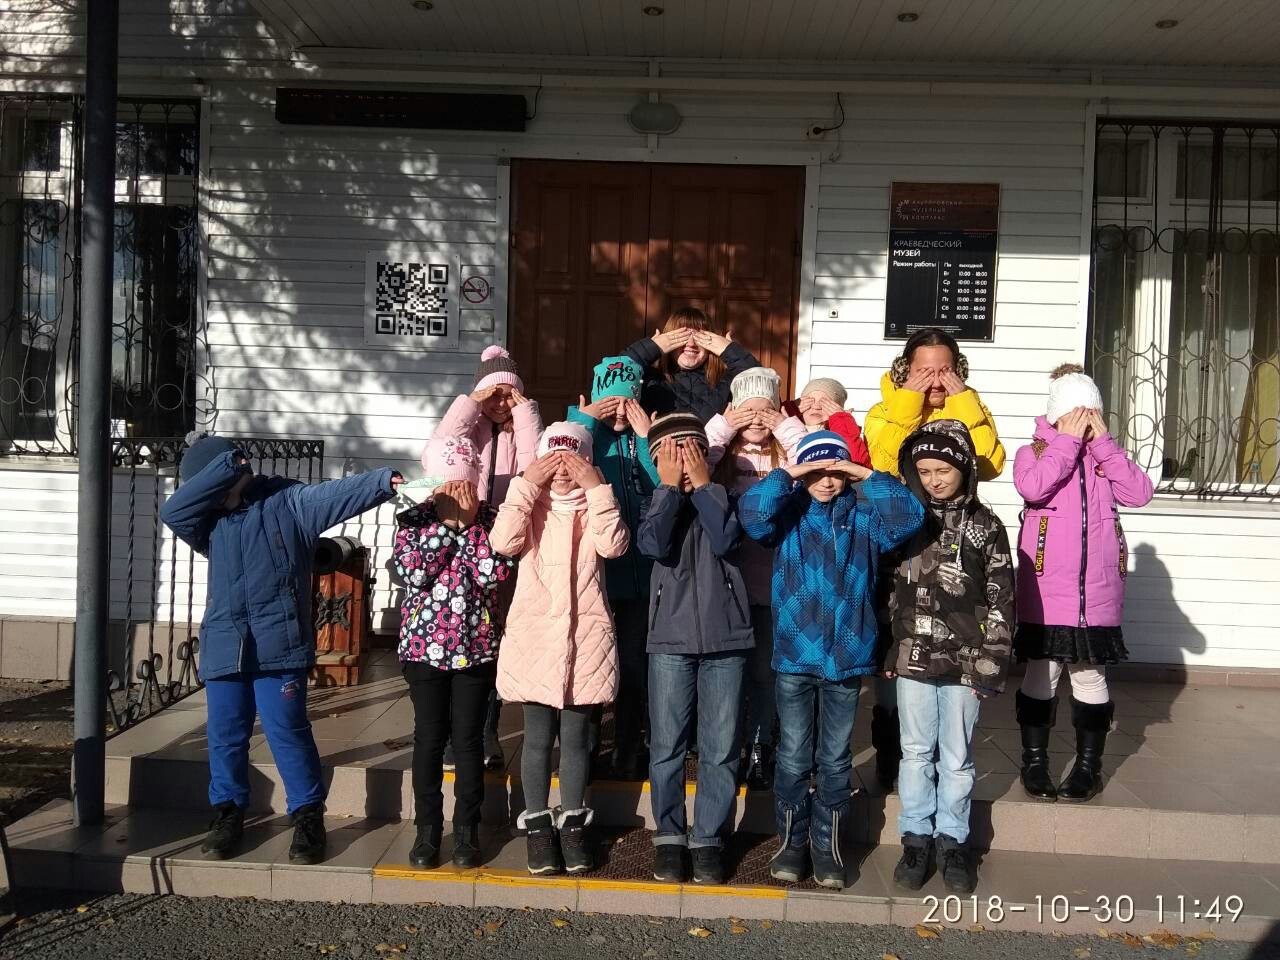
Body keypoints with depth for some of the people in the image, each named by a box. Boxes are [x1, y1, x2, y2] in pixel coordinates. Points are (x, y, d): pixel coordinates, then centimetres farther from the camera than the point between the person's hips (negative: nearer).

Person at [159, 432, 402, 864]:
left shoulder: (288, 501, -1)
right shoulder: (211, 520, 12)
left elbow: (338, 494, -13)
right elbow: (171, 511, -5)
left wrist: (383, 481, -31)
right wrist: (226, 466, -8)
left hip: (279, 645, -5)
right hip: (224, 646, 5)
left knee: (287, 731, -1)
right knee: (225, 735, 12)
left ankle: (308, 816, 12)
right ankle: (227, 813, 29)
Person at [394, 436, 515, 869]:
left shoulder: (489, 519, -1)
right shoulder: (414, 518, -1)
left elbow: (494, 573, -15)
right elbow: (412, 572, -15)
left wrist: (469, 523, -15)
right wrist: (447, 521, -14)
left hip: (477, 646, 0)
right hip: (424, 643, 0)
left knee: (469, 738, 6)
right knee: (429, 736, 7)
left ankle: (467, 829, 18)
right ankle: (427, 828, 19)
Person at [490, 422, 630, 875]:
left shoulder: (595, 506, 7)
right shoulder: (530, 503, 6)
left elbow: (614, 545, -15)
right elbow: (504, 542, -15)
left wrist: (596, 487, -14)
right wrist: (526, 483, -13)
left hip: (585, 639, 1)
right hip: (534, 636, 0)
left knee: (575, 737, 8)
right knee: (538, 737, 6)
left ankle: (572, 824, 21)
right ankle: (538, 826, 17)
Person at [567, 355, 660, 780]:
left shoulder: (650, 437, 5)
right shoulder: (585, 431, 2)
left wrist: (646, 437, -13)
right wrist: (584, 420, -14)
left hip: (639, 571, 1)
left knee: (634, 665, 8)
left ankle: (629, 753, 22)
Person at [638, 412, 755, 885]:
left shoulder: (725, 497, 7)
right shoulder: (658, 502, 8)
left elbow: (726, 540, -13)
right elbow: (654, 545, -13)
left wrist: (703, 484, -8)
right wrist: (670, 486, -8)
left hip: (725, 636, 0)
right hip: (671, 637, 0)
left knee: (720, 749, 3)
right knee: (667, 747, 2)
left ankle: (708, 839, 14)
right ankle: (669, 837, 16)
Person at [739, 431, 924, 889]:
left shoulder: (864, 517, 5)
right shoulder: (788, 514, 2)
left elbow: (909, 514, -12)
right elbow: (751, 511, -17)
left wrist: (868, 476, -11)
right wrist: (787, 473, -16)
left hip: (847, 657, 1)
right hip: (794, 655, -1)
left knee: (835, 759, 10)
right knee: (793, 758, 6)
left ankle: (826, 844, 23)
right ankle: (792, 841, 22)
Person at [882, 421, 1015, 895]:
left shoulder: (984, 525, -1)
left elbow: (1001, 599, -1)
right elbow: (888, 585, 8)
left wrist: (991, 664, -6)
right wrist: (886, 650, 4)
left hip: (964, 661, -2)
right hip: (913, 658, 2)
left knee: (956, 757, 8)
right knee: (916, 753, 9)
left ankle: (952, 840, 22)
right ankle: (916, 837, 22)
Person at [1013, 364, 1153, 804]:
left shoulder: (1105, 457, 11)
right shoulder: (1033, 452, 3)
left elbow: (1139, 492, -6)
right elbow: (1033, 487, -20)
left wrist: (1102, 441, -7)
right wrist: (1068, 440, -13)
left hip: (1097, 591, 2)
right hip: (1044, 590, -2)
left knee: (1090, 674, 8)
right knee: (1042, 672, 5)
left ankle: (1089, 765, 20)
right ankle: (1034, 761, 19)